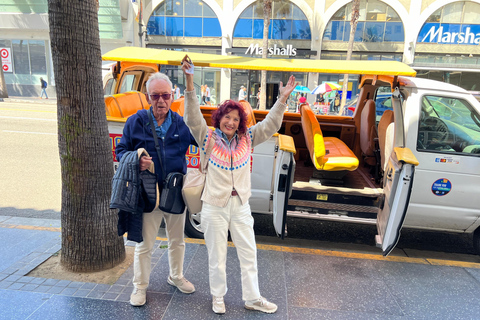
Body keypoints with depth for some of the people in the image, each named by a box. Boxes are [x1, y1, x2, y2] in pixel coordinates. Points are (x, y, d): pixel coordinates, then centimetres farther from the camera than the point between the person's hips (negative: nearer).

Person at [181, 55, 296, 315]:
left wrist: (282, 99, -9)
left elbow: (270, 125, 0)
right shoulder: (208, 138, -7)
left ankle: (252, 298, 33)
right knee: (217, 256, 12)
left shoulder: (247, 139, 1)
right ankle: (218, 297, 36)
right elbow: (193, 117, -19)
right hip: (215, 206, -3)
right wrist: (189, 83, -29)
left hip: (241, 205, 3)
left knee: (249, 253, 14)